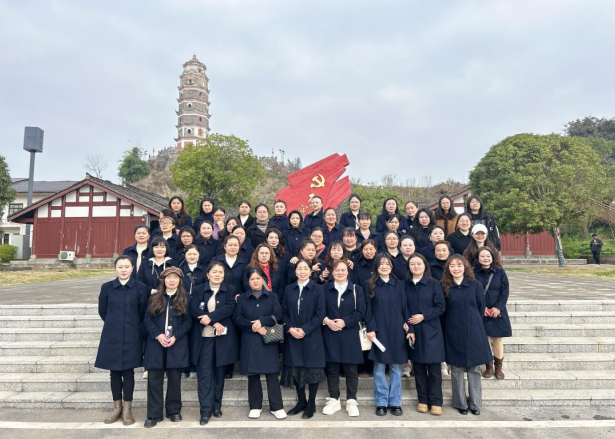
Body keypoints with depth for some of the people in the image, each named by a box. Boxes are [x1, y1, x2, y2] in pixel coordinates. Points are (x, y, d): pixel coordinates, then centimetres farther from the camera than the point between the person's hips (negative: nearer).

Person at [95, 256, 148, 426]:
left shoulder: (140, 288, -5)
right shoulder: (107, 287, 0)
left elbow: (142, 313, 3)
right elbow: (102, 311, 10)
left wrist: (131, 326, 10)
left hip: (131, 336, -1)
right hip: (111, 336, 2)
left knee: (128, 372, 5)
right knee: (114, 372, 10)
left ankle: (127, 410, 17)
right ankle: (117, 408, 24)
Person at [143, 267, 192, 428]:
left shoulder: (184, 299, 2)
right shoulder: (155, 298, 5)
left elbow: (188, 321, 0)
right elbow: (147, 319, 1)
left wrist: (175, 336, -12)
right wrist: (158, 335, -12)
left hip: (177, 344, -1)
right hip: (156, 343, 1)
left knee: (175, 378, 7)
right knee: (154, 379, 3)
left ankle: (174, 410, 23)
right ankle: (154, 414, 15)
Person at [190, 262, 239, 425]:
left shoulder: (230, 290, 6)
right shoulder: (198, 290, 7)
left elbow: (230, 308, -8)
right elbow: (194, 309, -6)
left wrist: (210, 316, -21)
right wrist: (215, 322, -16)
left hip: (223, 337, 0)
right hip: (203, 337, 0)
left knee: (219, 372, 9)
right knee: (204, 373, -1)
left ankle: (217, 406, 23)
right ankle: (206, 410, 5)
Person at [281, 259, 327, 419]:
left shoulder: (317, 289, -4)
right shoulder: (289, 289, 7)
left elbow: (320, 314, -8)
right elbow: (284, 312, 5)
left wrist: (305, 329, -15)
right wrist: (290, 328, -11)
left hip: (311, 337, -3)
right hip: (292, 336, 3)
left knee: (312, 368, 3)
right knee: (296, 369, 9)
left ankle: (311, 404, 19)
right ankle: (301, 401, 25)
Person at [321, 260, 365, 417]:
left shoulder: (356, 289, 2)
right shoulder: (325, 289, 5)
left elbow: (361, 311, -4)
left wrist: (345, 321, -14)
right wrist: (326, 320, -15)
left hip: (350, 335, -1)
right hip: (330, 334, 1)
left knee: (351, 369, 5)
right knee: (332, 368, 8)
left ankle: (351, 401, 18)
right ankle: (334, 400, 21)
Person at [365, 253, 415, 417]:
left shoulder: (399, 285, 7)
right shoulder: (371, 285, 2)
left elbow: (405, 307, 6)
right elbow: (368, 309, 0)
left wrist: (410, 328, -1)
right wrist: (370, 329, -10)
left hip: (397, 330, 2)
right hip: (378, 330, -1)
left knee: (396, 367, 6)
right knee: (379, 368, 3)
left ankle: (395, 402, 18)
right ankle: (381, 403, 15)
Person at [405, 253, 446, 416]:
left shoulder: (434, 284, -2)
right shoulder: (405, 285, 4)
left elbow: (440, 307, -4)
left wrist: (423, 316, -14)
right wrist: (406, 321, -6)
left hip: (431, 331, -2)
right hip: (412, 331, 2)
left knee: (434, 367, 1)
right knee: (418, 367, 9)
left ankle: (436, 402, 12)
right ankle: (423, 400, 21)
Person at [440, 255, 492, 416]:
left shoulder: (475, 285, -1)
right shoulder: (444, 287, -2)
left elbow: (481, 307, 6)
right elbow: (442, 310, 4)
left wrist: (473, 323, 7)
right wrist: (454, 323, 1)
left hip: (473, 332, 0)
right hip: (453, 333, 0)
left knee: (474, 369, 7)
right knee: (456, 369, 8)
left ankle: (475, 404, 21)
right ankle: (460, 403, 22)